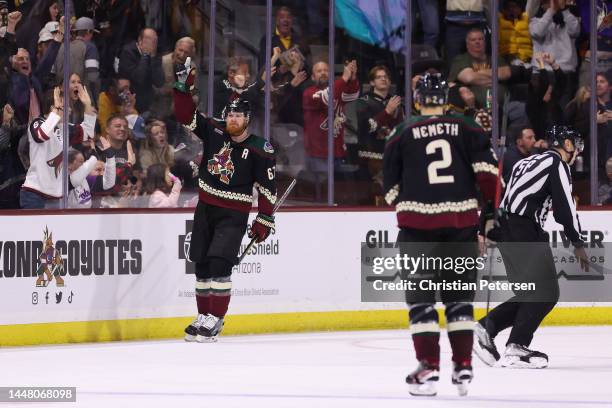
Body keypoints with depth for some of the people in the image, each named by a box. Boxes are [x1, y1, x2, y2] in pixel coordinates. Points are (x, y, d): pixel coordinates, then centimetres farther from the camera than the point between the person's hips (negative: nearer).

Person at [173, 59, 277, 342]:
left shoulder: (259, 149, -11)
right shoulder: (213, 132, -1)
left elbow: (267, 187, -8)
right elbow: (186, 115, -2)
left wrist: (264, 220, -9)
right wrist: (183, 86, -17)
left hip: (234, 214, -5)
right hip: (206, 209, 5)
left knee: (219, 263, -18)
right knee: (201, 264, 8)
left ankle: (214, 320, -15)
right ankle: (204, 316, 19)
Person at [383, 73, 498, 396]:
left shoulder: (401, 135, 4)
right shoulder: (467, 129, 6)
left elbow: (391, 187, 7)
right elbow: (486, 171, -5)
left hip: (418, 224, -2)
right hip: (461, 222, 2)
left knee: (420, 296, 4)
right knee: (459, 296, 12)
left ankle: (428, 368, -4)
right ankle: (463, 368, 9)